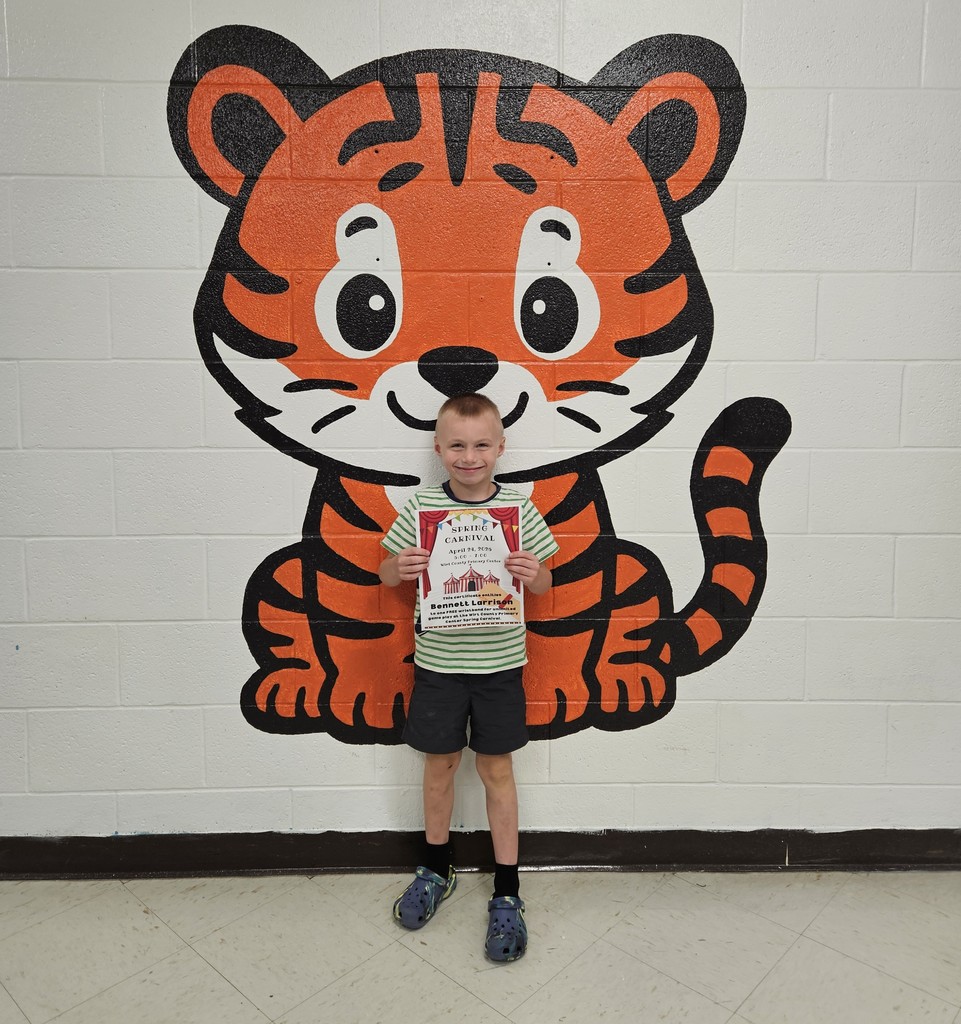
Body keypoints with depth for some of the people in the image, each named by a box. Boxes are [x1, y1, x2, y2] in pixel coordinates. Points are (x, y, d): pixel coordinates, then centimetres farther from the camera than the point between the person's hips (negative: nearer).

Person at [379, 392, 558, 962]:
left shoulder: (518, 509, -6)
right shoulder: (422, 508, -5)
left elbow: (544, 583, 2)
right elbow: (387, 574, 3)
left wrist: (531, 574, -21)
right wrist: (400, 568, -19)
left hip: (499, 662, -1)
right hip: (438, 661, 1)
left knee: (496, 769, 10)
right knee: (440, 764, 15)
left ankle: (507, 893, 25)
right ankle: (437, 869, 39)